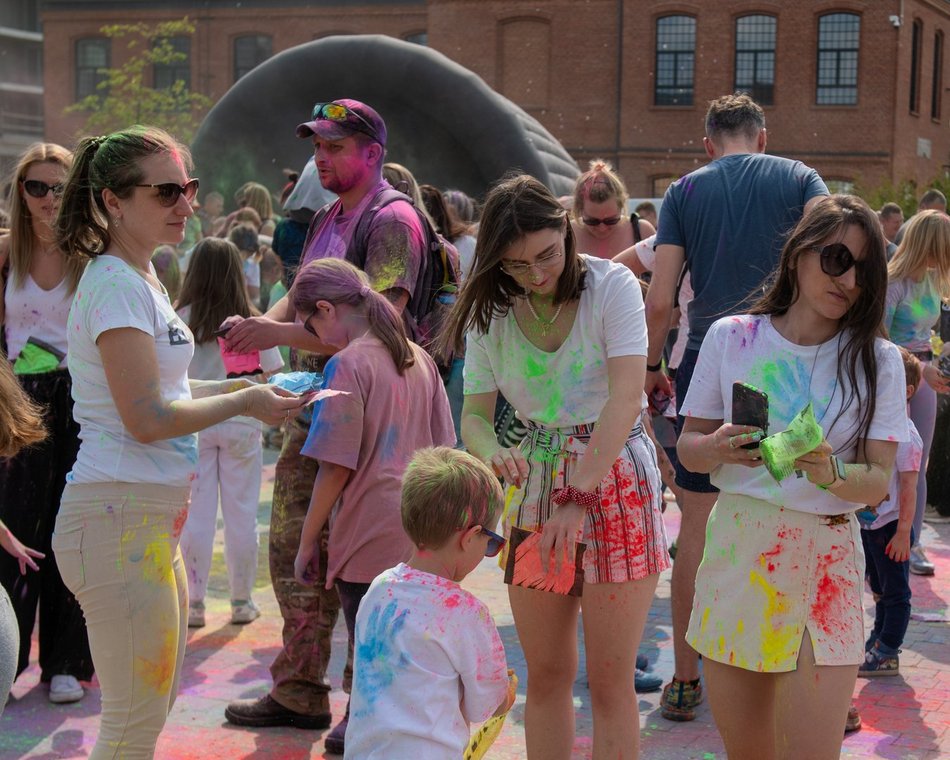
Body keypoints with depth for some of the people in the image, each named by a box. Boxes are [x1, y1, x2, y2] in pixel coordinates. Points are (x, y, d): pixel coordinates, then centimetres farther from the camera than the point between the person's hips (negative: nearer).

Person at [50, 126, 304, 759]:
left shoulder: (142, 275, 14)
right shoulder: (116, 286, -17)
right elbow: (147, 417, -21)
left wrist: (240, 387, 9)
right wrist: (243, 402, -10)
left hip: (155, 517, 10)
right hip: (119, 517, -10)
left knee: (158, 702, 20)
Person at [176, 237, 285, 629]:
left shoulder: (180, 320, -9)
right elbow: (272, 376, -2)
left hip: (193, 425, 0)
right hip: (241, 424, 0)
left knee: (196, 515, 5)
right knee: (241, 515, 9)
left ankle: (194, 603, 8)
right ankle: (242, 601, 16)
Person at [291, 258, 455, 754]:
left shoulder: (347, 364, -12)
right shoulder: (420, 359, 7)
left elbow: (336, 468, -13)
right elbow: (442, 449, 12)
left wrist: (307, 543, -5)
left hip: (369, 541, -7)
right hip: (419, 539, 7)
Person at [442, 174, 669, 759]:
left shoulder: (612, 286, -11)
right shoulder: (492, 312, 3)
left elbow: (626, 397, -21)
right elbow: (475, 413, 3)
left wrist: (580, 496, -29)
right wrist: (492, 452, -22)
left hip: (615, 476, -4)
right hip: (535, 481, 4)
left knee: (611, 680, -2)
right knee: (546, 674, 10)